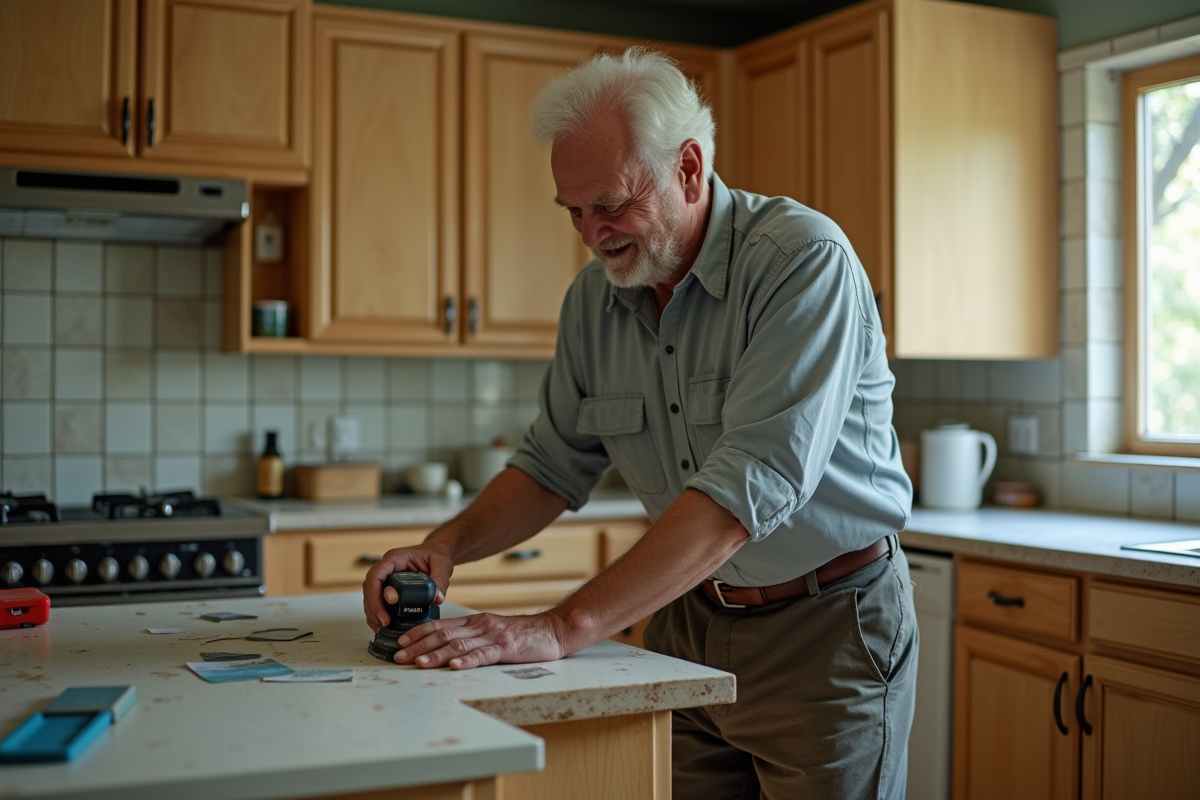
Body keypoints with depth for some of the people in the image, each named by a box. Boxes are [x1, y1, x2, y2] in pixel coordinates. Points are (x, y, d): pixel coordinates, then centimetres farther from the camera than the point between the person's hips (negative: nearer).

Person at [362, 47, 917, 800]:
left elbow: (748, 485, -32)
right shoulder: (595, 297, -2)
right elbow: (556, 463, 8)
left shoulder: (804, 259, -23)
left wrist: (566, 628, -36)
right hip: (691, 618, 5)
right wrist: (448, 544, -12)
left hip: (827, 624, -5)